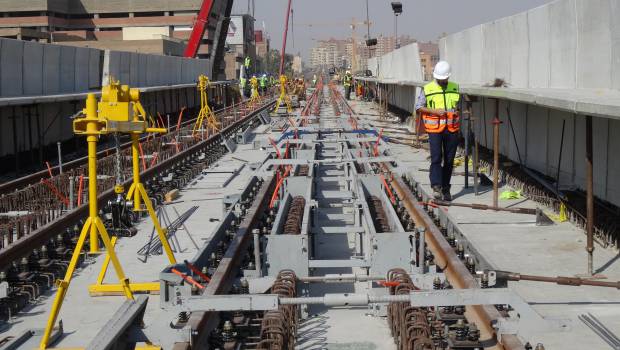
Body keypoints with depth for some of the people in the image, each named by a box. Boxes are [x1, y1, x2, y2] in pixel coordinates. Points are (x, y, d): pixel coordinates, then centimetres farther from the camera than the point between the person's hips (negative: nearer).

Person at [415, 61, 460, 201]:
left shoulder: (455, 88, 9)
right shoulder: (427, 89, -1)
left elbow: (459, 105, 23)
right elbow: (418, 107, 0)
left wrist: (457, 111, 3)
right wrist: (434, 111, -12)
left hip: (452, 129, 3)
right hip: (435, 129, -3)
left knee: (449, 160, 6)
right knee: (436, 158, -14)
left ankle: (446, 189, 14)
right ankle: (436, 187, -20)